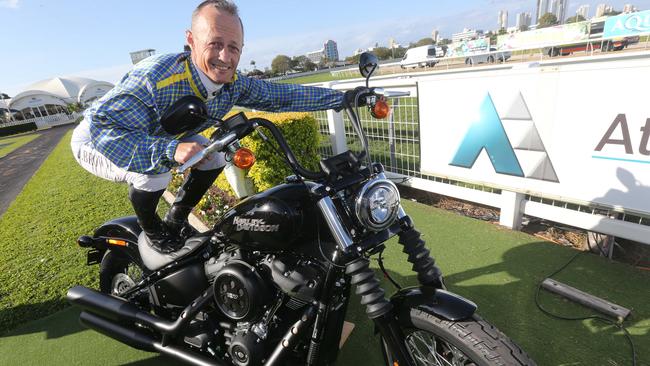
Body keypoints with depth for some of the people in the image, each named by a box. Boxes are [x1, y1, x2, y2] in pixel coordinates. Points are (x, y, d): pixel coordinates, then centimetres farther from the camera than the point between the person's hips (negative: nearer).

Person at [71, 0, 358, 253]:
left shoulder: (233, 84, -18)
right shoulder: (156, 76, -39)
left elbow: (283, 95, -14)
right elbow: (102, 127, -42)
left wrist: (341, 98, -15)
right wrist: (170, 150, -57)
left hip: (164, 139, 6)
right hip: (96, 143, -6)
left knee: (215, 158, -1)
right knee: (154, 171, -33)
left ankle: (176, 219, 19)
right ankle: (151, 229, 2)